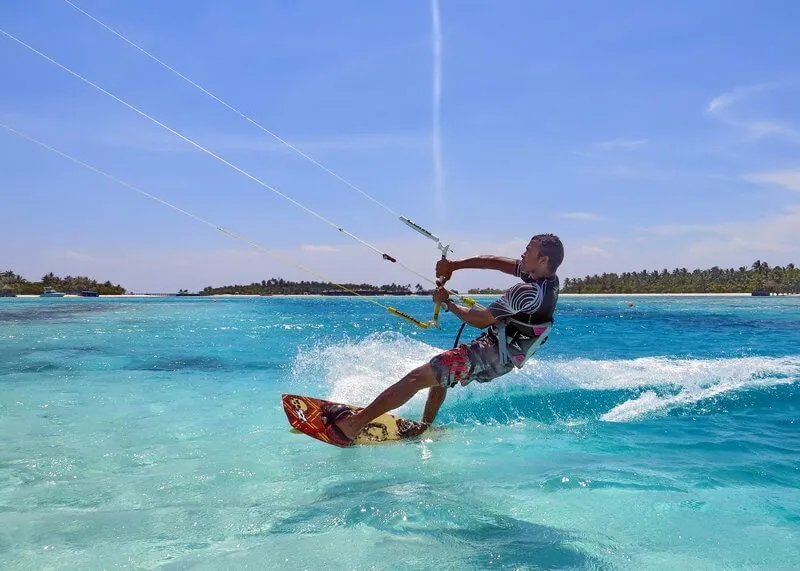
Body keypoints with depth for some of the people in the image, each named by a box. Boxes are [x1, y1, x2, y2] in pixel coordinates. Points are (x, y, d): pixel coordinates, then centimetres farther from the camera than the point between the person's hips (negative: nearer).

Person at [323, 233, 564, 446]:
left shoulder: (527, 293, -27)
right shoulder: (550, 278, -1)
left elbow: (481, 320, -20)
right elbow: (497, 262, 5)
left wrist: (447, 302, -6)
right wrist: (455, 265, 0)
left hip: (490, 355, -10)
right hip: (506, 358, 10)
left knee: (417, 377, -12)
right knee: (439, 373, 29)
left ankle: (352, 425, -12)